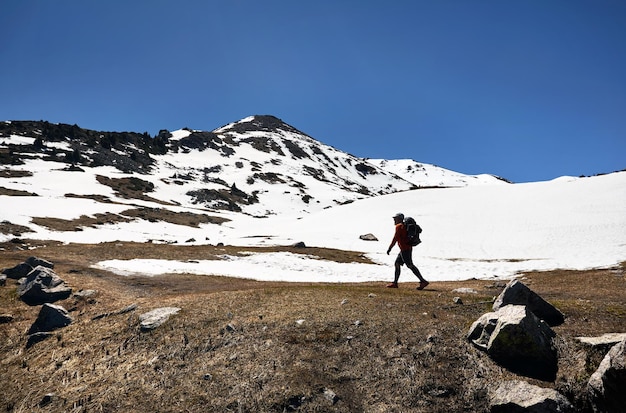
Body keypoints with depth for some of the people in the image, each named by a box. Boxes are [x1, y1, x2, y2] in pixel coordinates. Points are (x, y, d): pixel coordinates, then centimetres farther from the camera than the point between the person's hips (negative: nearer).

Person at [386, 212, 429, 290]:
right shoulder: (404, 226, 18)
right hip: (408, 248, 10)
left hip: (405, 249, -10)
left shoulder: (399, 226, -10)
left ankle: (423, 281, -10)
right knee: (397, 263, 12)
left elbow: (395, 238, -16)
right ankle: (395, 283, 14)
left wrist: (389, 248, -12)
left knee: (410, 265, -9)